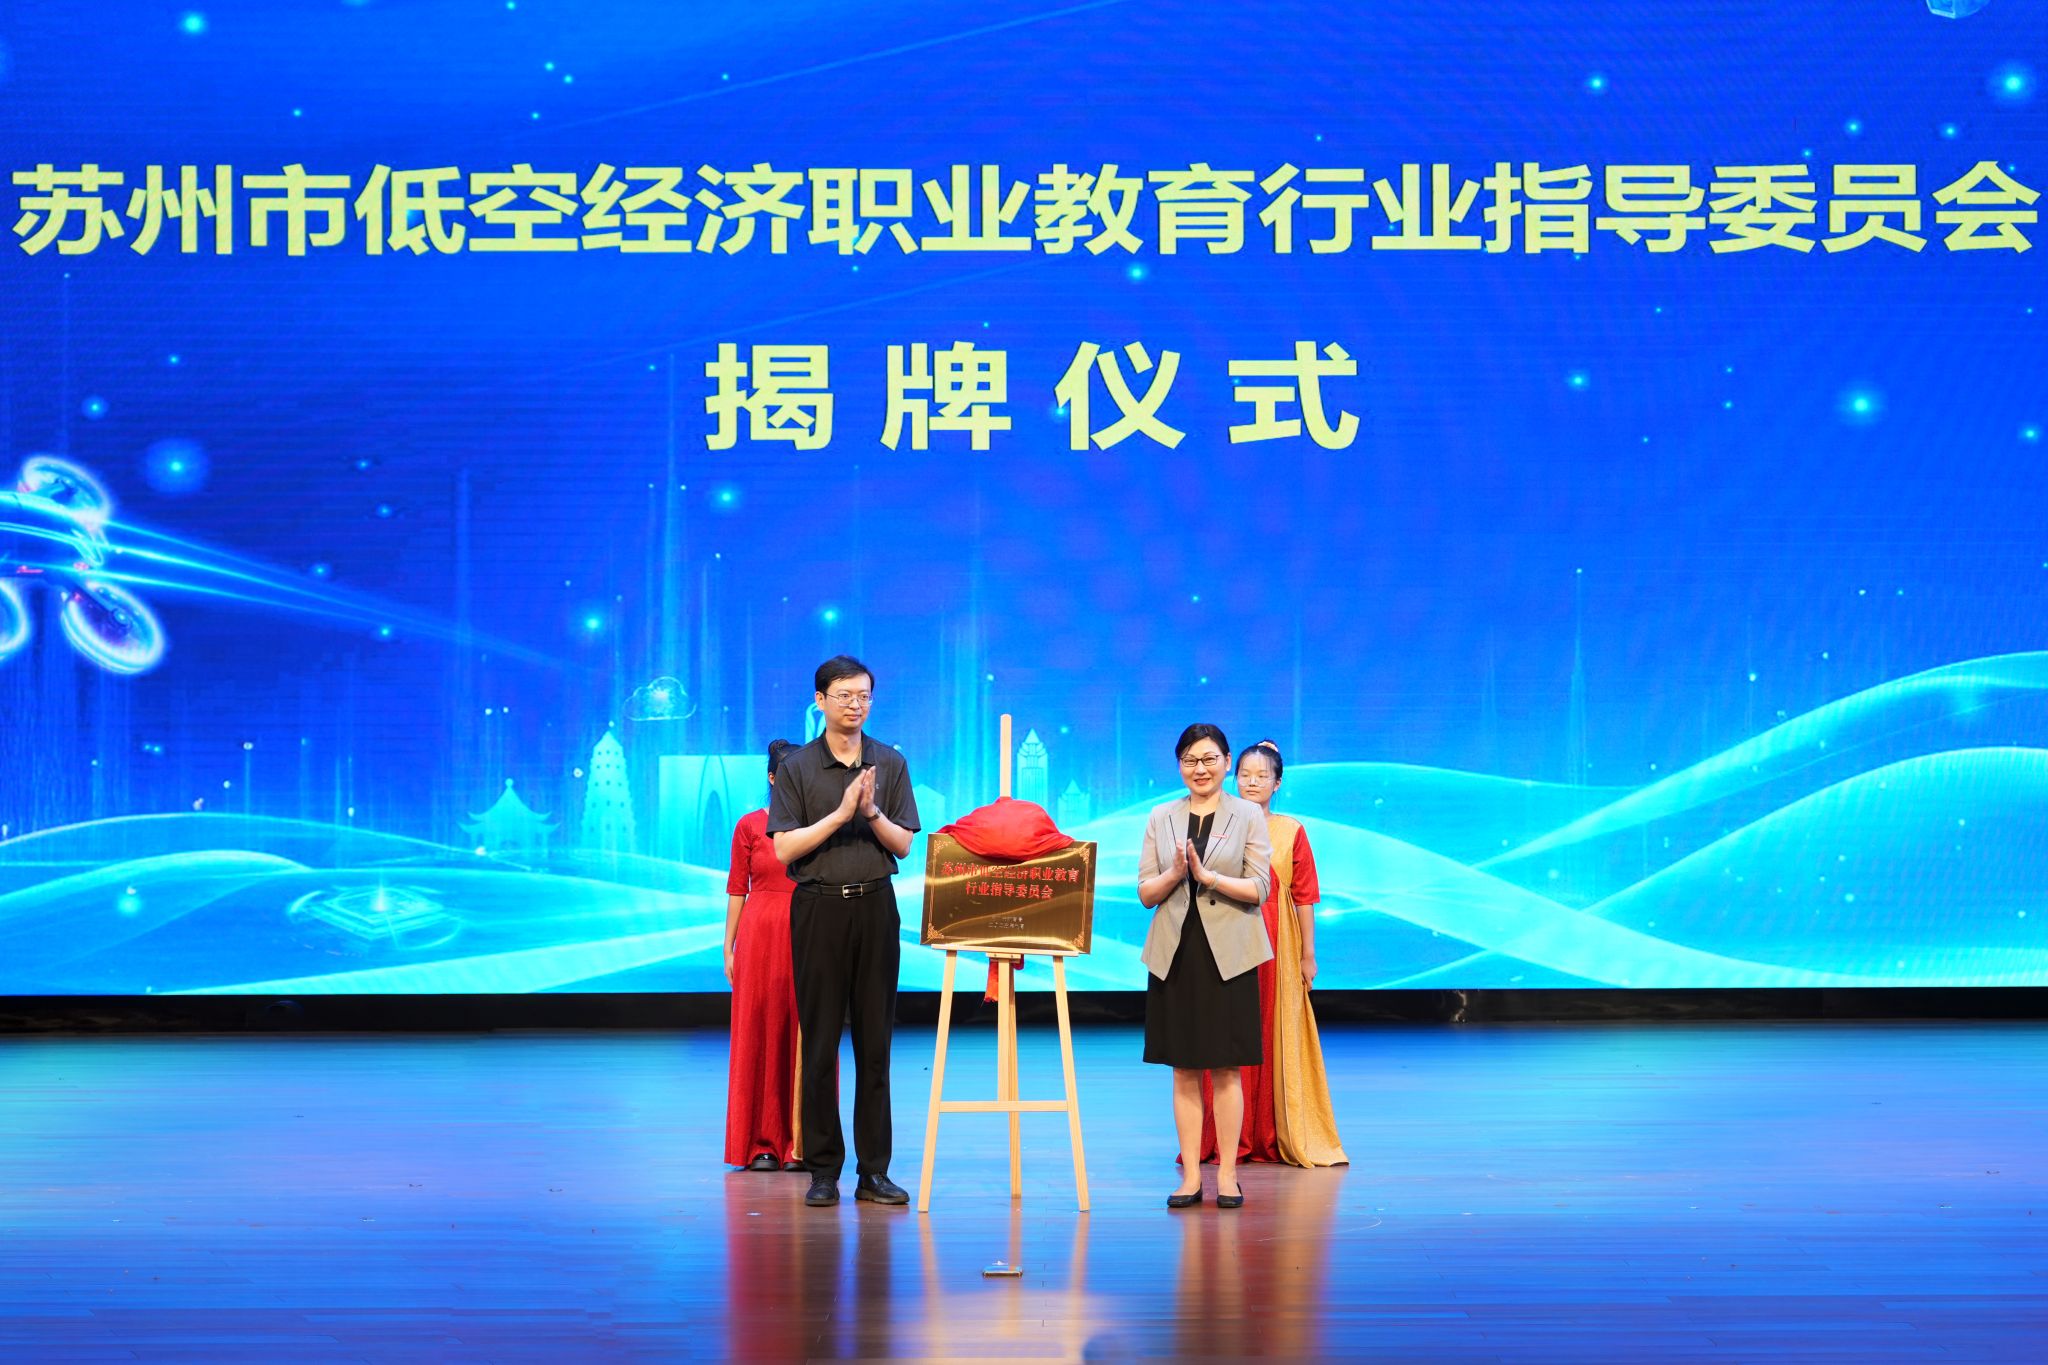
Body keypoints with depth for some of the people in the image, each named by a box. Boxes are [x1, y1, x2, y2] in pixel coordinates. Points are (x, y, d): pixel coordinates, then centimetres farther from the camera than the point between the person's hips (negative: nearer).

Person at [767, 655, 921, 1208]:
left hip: (875, 907, 2)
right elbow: (784, 849, -6)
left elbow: (904, 845, 5)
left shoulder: (890, 764, 8)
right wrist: (840, 814, -15)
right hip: (818, 908, -2)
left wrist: (872, 811, -13)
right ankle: (823, 1168, 6)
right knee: (819, 1042, 0)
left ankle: (874, 1169, 7)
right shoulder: (798, 767, 2)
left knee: (875, 1042, 2)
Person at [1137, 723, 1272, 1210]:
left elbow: (1259, 888, -5)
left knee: (1225, 1069, 1)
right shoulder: (1161, 818, 9)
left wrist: (1208, 876, -16)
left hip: (1227, 956, -2)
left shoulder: (1248, 816, 2)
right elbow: (1146, 893, 6)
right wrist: (1175, 873, -13)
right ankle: (1190, 1177, 8)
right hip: (1175, 955, 2)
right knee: (1184, 1070, 4)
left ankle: (1226, 1175, 6)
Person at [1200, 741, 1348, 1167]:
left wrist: (1308, 953, 0)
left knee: (1278, 1037, 4)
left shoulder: (1291, 832, 3)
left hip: (1277, 947, 0)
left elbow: (1304, 895, 3)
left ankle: (1279, 1137, 13)